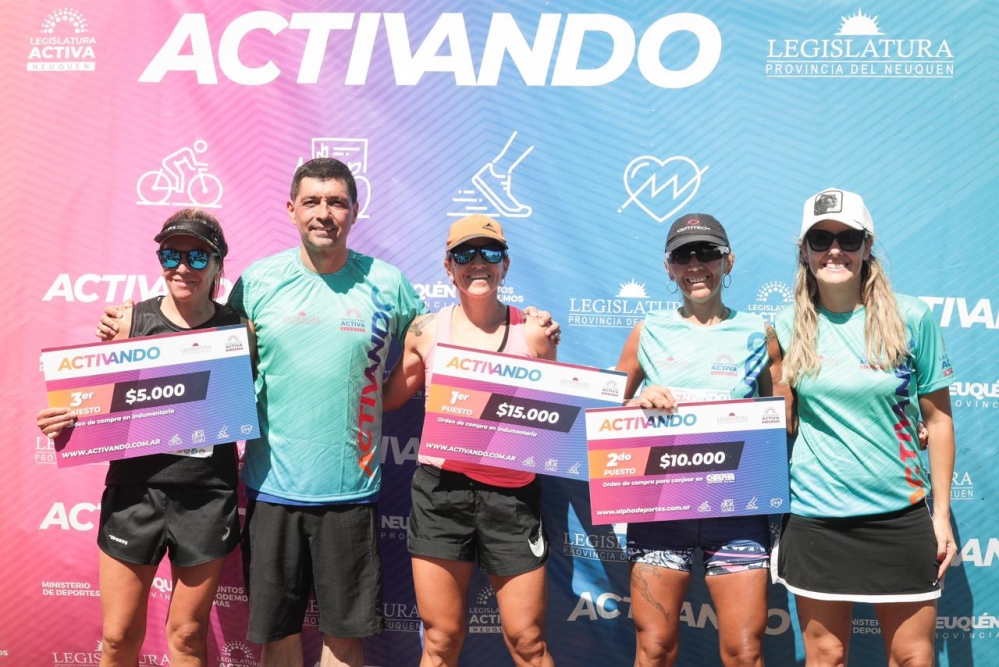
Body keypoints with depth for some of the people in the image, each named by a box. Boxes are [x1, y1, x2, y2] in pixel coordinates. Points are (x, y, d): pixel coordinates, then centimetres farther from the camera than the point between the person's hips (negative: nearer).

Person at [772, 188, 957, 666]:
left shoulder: (911, 318, -4)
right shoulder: (788, 327, -1)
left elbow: (938, 417, 1)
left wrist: (942, 512, 0)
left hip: (902, 514, 0)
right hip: (815, 518, 1)